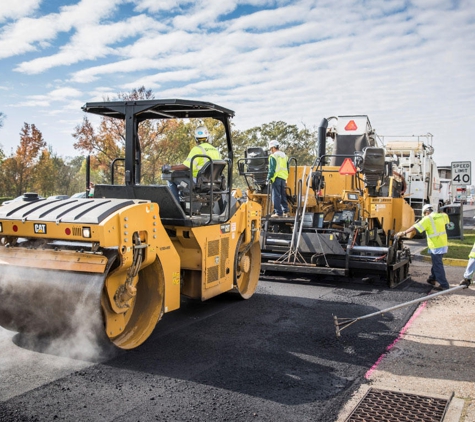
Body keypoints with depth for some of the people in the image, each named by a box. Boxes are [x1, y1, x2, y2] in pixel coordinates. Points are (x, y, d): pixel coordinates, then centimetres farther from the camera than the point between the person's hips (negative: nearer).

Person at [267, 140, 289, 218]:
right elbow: (287, 169, 20)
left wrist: (268, 178, -7)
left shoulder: (273, 156, -6)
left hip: (277, 177, -7)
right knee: (283, 195, 14)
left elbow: (272, 169, -12)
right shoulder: (284, 156, 17)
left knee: (276, 196, -4)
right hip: (284, 178, 7)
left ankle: (278, 212, -6)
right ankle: (285, 211, 12)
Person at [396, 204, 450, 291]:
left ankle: (444, 285, 3)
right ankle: (432, 279, 37)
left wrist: (404, 233, -16)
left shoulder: (428, 219, -14)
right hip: (443, 244, 8)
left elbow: (415, 227, -19)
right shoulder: (441, 216, 7)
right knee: (436, 263, 22)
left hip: (436, 246, -8)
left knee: (438, 265, -1)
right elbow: (446, 217, 32)